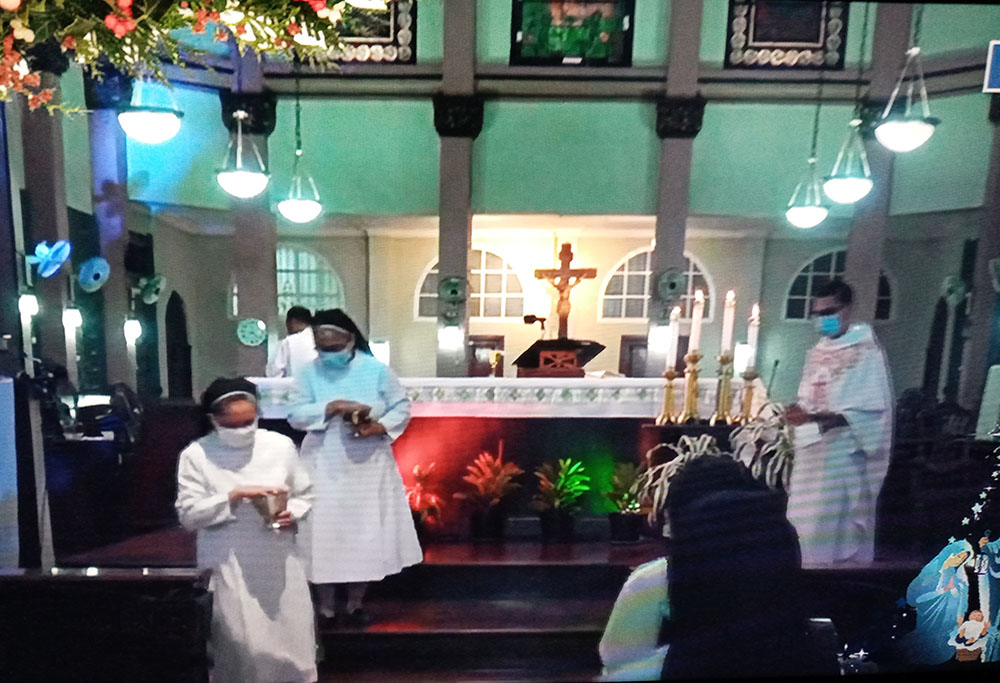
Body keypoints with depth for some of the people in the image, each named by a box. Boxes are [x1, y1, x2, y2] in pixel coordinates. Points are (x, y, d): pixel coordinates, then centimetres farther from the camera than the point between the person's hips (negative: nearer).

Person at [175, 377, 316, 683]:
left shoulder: (281, 445, 0)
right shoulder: (196, 455, -4)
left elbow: (304, 493, 9)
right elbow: (188, 514, -8)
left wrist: (292, 513, -11)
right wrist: (235, 496, -19)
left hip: (280, 560, 2)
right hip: (229, 566, -2)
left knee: (293, 639, 9)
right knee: (241, 646, -3)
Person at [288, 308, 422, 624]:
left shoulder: (376, 370, -6)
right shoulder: (311, 373, -2)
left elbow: (402, 408, -2)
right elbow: (296, 415, -8)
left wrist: (379, 427, -19)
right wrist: (333, 407, -22)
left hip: (368, 468, 0)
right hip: (325, 468, 0)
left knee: (365, 534, 9)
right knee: (324, 535, 5)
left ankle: (355, 604, 30)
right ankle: (325, 606, 26)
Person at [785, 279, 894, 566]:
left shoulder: (867, 352, -7)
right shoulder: (817, 352, 13)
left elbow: (872, 410, -14)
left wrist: (818, 418, -25)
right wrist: (799, 410, -5)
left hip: (844, 457, -6)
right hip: (811, 457, 7)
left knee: (838, 532, -2)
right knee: (806, 528, 11)